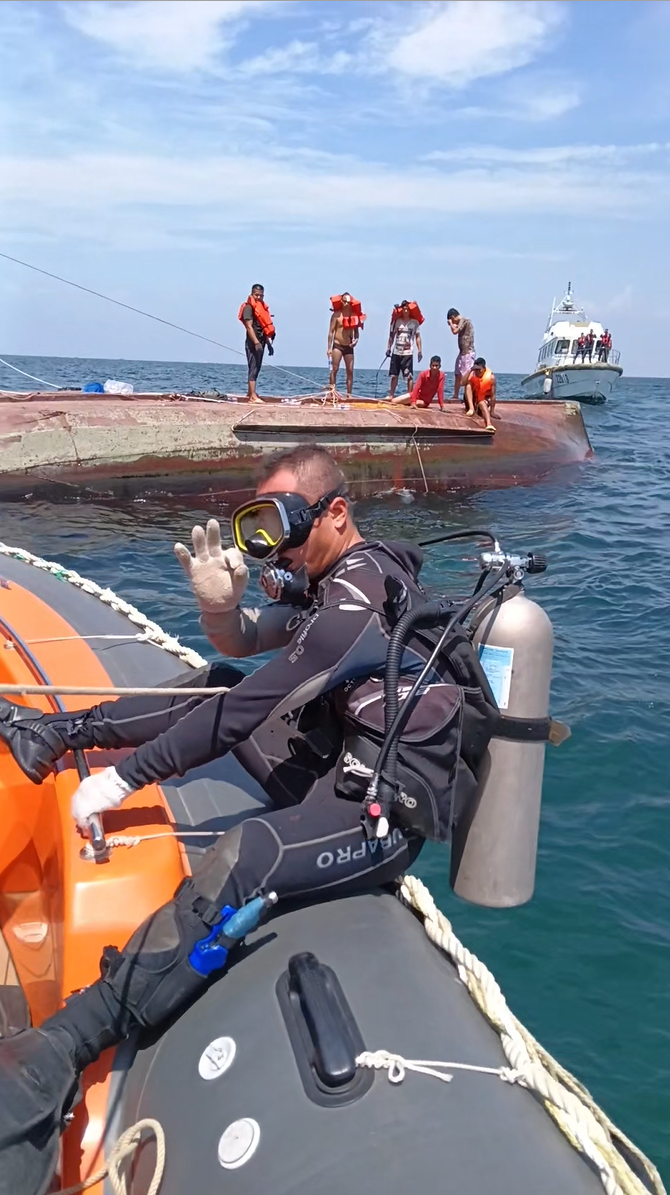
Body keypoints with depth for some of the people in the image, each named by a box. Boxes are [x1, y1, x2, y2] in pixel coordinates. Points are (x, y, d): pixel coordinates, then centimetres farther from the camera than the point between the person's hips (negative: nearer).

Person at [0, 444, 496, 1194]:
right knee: (213, 686, 13)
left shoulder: (358, 597, -21)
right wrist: (217, 602, -8)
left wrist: (124, 779, -16)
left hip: (386, 808, -11)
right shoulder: (331, 580, 9)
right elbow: (243, 644, 16)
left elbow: (248, 710, -22)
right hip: (337, 760, 11)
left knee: (244, 857, -36)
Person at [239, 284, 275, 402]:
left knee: (256, 368, 12)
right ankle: (253, 396, -17)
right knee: (253, 368, -12)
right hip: (252, 343, -9)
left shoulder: (262, 307, 17)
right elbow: (249, 326, -18)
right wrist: (256, 342, -27)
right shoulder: (249, 307, -9)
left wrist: (269, 343, 19)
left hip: (260, 342, 9)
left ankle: (250, 393, 20)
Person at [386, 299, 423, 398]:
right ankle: (391, 395, 14)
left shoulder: (414, 322, 0)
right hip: (396, 352, 3)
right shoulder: (397, 321, 6)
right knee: (393, 375, 6)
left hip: (408, 353, -3)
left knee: (409, 376, -5)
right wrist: (388, 348, 6)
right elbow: (391, 336, 11)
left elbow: (417, 337, 2)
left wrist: (420, 350, -4)